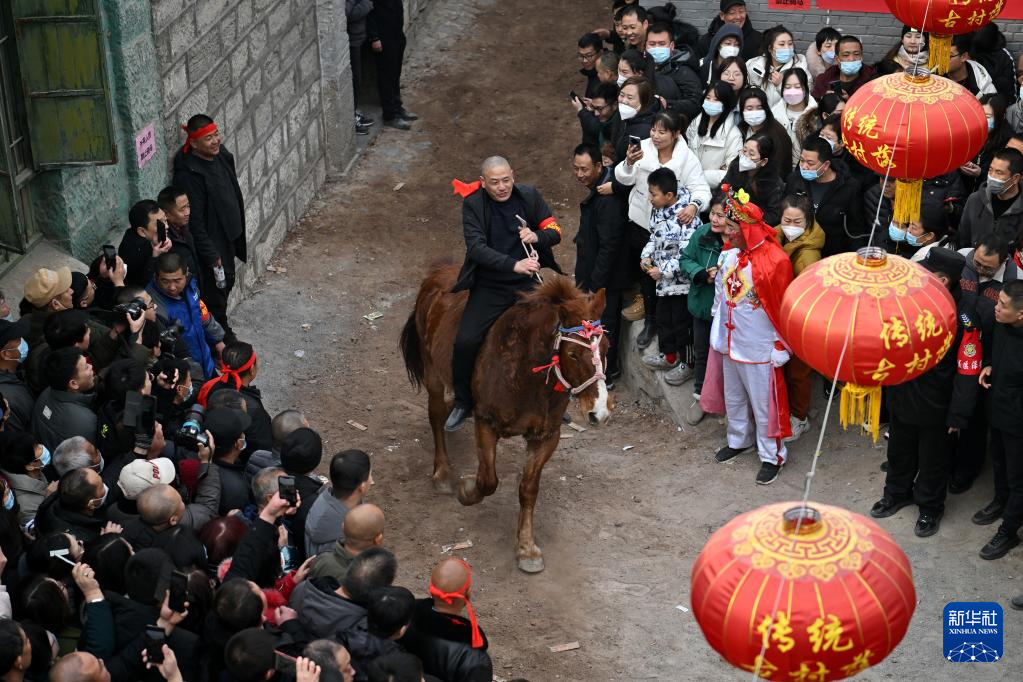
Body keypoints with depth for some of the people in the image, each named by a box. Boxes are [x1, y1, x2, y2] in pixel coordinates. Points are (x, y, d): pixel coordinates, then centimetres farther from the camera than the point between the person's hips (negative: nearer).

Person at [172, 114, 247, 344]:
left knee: (227, 282, 24)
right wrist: (212, 257, -23)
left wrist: (239, 235, 18)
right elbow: (194, 222, -26)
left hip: (228, 236, 9)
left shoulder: (221, 154, -3)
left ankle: (223, 332, 43)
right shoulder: (189, 173, -29)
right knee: (216, 289, 4)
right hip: (209, 242, -9)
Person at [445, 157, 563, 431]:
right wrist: (514, 265, -34)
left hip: (527, 284, 2)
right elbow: (476, 248, -22)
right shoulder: (472, 204, -11)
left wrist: (537, 236, -21)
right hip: (489, 287, -2)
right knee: (465, 342, -14)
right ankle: (462, 404, 8)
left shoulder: (529, 196, -3)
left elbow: (555, 232, 3)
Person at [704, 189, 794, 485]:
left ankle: (772, 456, 18)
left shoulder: (774, 261, -22)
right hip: (729, 343, 7)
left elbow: (782, 308, -16)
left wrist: (780, 348, -12)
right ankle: (739, 440, 42)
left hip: (759, 348, -7)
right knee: (733, 397, 22)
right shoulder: (729, 256, -2)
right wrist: (718, 332, 16)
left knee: (763, 403, 4)